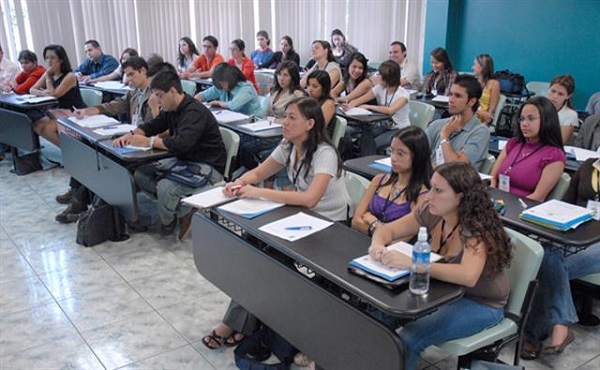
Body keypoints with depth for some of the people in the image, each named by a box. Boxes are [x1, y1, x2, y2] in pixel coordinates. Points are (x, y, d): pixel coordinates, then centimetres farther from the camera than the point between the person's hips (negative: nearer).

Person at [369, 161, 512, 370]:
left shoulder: (477, 227, -27)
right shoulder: (432, 213, -8)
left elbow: (468, 276, -44)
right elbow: (387, 229, -1)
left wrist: (411, 264, -45)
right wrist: (378, 244, -24)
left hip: (481, 305, -6)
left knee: (408, 339, -24)